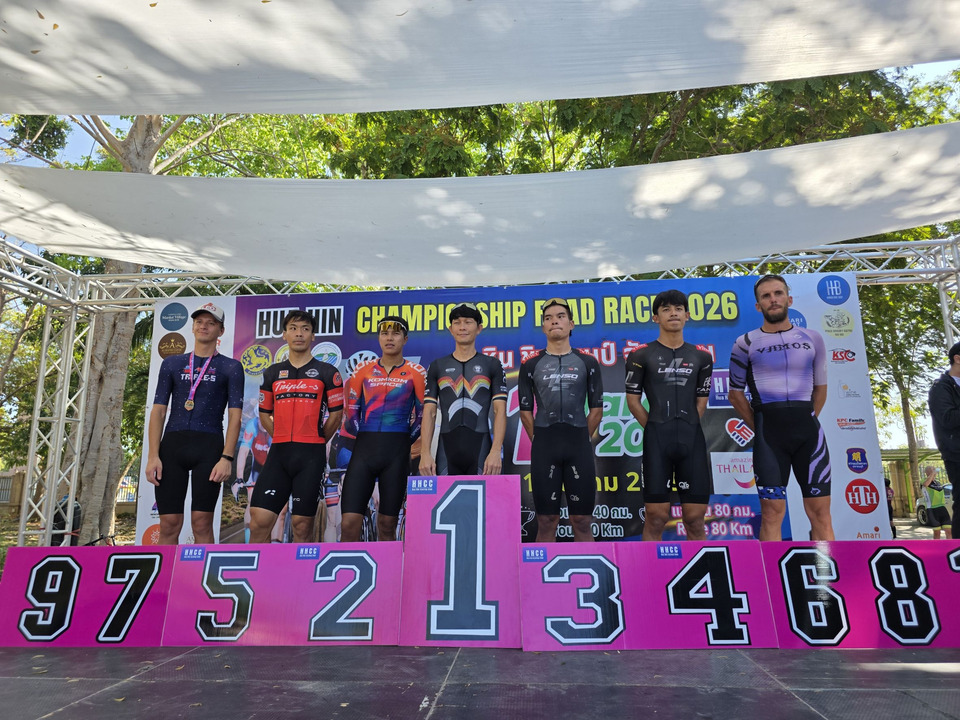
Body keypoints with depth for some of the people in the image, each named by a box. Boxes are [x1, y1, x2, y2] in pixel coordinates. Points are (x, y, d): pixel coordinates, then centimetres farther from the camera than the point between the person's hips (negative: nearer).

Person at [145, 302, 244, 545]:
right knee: (169, 524, 2)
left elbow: (234, 416, 0)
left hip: (209, 446, -2)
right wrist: (153, 456, -1)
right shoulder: (172, 364, 14)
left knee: (202, 523, -1)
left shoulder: (231, 367, 7)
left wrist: (227, 458, -11)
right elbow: (158, 411, 9)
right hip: (172, 445, 2)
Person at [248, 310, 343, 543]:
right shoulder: (272, 373, 12)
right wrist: (285, 439, 13)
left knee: (302, 526, 2)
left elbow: (336, 413, 3)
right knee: (259, 521, -2)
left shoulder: (327, 373, 2)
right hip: (278, 453, 3)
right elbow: (264, 414, 18)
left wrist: (316, 441, 8)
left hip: (311, 455, -3)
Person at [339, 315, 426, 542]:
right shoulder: (363, 370, 9)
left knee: (387, 524, 4)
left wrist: (405, 440, 4)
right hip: (364, 449, 2)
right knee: (349, 523, -5)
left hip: (397, 453, -2)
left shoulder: (415, 372, 3)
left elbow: (423, 413, 6)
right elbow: (351, 411, 14)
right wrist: (364, 438, 9)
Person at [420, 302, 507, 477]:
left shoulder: (492, 365, 6)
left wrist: (496, 451, -13)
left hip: (481, 449, -1)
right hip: (447, 450, 1)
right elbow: (429, 413, 5)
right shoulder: (436, 367, 10)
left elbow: (500, 411, -1)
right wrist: (425, 453, -6)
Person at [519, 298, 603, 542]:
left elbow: (596, 409, 8)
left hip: (579, 448, 0)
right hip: (544, 448, 0)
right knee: (547, 521, 5)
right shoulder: (531, 364, 6)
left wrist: (580, 440, 4)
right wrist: (540, 442, 3)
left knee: (582, 521, 4)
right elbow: (525, 410, 7)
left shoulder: (587, 362, 7)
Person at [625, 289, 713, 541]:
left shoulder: (701, 357, 12)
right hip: (657, 438, -3)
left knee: (695, 517, 5)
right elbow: (633, 400, 2)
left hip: (692, 438, 3)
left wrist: (686, 429, 5)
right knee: (656, 516, -1)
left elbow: (701, 402, 14)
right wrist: (656, 429, -1)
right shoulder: (641, 356, 2)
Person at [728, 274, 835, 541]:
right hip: (769, 432, -2)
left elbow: (820, 387, 15)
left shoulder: (812, 338, 10)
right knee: (772, 511, 1)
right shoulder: (746, 343, 2)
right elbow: (736, 394, 5)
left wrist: (806, 421, 9)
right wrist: (759, 428, 2)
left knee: (820, 511, 2)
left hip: (809, 429, 2)